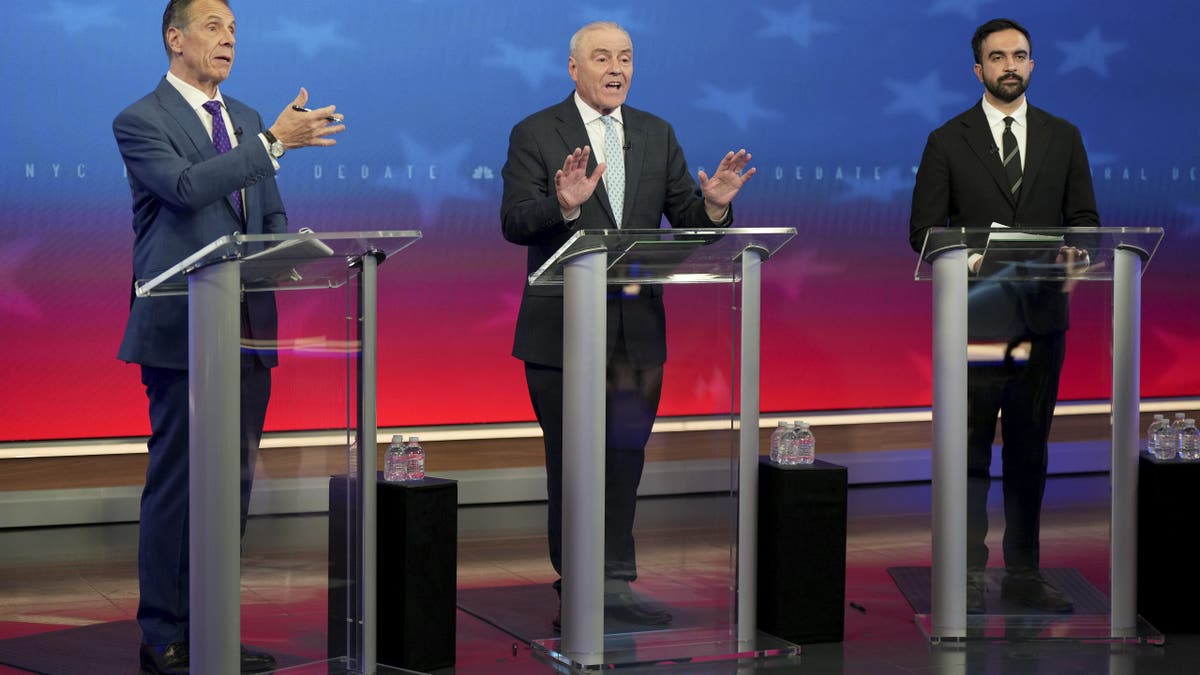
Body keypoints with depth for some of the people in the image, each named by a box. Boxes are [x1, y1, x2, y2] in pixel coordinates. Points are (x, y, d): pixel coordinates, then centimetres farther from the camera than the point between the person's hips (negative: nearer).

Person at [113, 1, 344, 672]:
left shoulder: (246, 120, 18)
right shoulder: (139, 121, -4)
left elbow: (273, 215, 20)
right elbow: (186, 186, -22)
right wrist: (273, 142, -23)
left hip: (248, 326, 7)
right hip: (183, 331, -7)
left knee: (233, 484, 9)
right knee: (176, 484, -3)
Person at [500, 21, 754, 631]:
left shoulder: (656, 135, 10)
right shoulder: (535, 134, -4)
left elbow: (687, 219, 7)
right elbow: (514, 223, -13)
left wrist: (713, 203, -15)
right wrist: (563, 204, -32)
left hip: (636, 326, 4)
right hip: (562, 328, -4)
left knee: (625, 456, 5)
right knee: (571, 461, 5)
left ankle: (614, 582, 12)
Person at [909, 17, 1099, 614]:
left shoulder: (1063, 138, 11)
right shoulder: (948, 141, 3)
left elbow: (1085, 218, 11)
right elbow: (924, 230, 0)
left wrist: (1074, 252, -12)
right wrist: (966, 257, -19)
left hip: (1041, 313, 3)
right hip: (974, 313, -3)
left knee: (1029, 448, 9)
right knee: (970, 448, -2)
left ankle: (1024, 575, 15)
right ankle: (968, 576, 3)